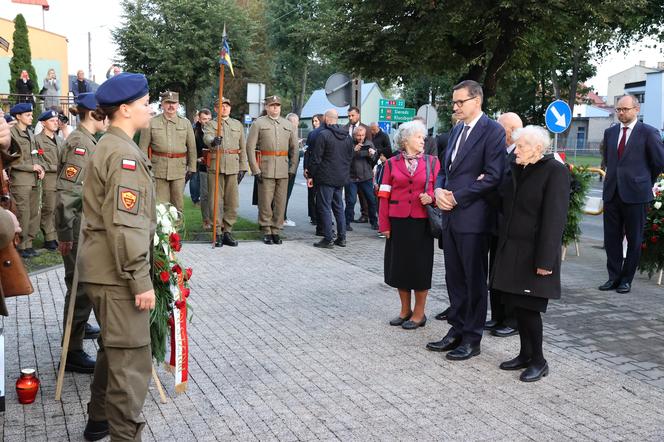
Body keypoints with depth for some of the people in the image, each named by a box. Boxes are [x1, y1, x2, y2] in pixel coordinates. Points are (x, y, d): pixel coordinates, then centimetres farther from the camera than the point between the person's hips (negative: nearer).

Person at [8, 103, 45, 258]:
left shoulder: (30, 134, 16)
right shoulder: (12, 133, -8)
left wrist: (41, 167, 3)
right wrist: (32, 167, -12)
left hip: (34, 180, 8)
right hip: (20, 180, -8)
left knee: (34, 213, 9)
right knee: (23, 214, -5)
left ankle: (28, 243, 17)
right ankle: (21, 246, 4)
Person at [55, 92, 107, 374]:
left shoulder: (87, 140, 11)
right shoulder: (79, 143, -18)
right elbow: (66, 191, -22)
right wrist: (66, 233, -22)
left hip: (87, 223, 10)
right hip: (76, 225, -10)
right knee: (80, 285, -5)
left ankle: (79, 326, 43)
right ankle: (72, 352, 2)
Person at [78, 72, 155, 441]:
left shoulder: (109, 147, 15)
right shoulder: (124, 154, -18)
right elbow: (125, 225, -25)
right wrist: (141, 279, -22)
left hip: (103, 269, 11)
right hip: (117, 272, -11)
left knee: (114, 349, 23)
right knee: (131, 359, -4)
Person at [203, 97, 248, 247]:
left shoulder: (238, 125, 15)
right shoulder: (210, 124, 5)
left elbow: (243, 147, 14)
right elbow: (207, 137, -18)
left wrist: (243, 167, 6)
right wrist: (213, 141, -41)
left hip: (233, 167, 3)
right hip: (215, 166, -3)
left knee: (232, 201, 3)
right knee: (216, 201, -2)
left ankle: (227, 231, 13)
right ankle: (218, 233, 4)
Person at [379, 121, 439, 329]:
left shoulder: (432, 162, 3)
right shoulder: (392, 163, 3)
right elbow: (385, 196, 2)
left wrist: (431, 198, -16)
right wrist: (385, 224, -3)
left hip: (421, 222, -1)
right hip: (398, 222, 1)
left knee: (420, 266, 4)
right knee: (399, 265, 8)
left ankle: (419, 313, 17)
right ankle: (405, 310, 24)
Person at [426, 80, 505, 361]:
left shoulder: (492, 131, -10)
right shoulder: (456, 131, 15)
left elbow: (493, 176, -17)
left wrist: (456, 198, -15)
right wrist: (439, 190, -1)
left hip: (473, 217, -8)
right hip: (451, 215, 8)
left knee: (474, 280, 3)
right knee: (454, 278, 14)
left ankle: (472, 338, 12)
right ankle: (457, 330, 25)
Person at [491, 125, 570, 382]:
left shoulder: (555, 171, -12)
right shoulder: (517, 170, 12)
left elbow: (554, 219, -17)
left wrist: (545, 261, -20)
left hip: (534, 253, -7)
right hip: (511, 250, 7)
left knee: (528, 308, -4)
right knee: (518, 306, 11)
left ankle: (538, 361, 11)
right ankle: (525, 355, 24)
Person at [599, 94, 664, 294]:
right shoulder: (610, 132, 11)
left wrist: (645, 181, 10)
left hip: (635, 194, -5)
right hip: (612, 193, 5)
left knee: (634, 240, 4)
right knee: (611, 238, 6)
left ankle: (626, 279, 13)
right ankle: (614, 277, 15)